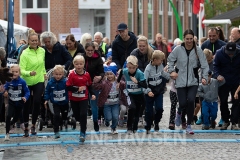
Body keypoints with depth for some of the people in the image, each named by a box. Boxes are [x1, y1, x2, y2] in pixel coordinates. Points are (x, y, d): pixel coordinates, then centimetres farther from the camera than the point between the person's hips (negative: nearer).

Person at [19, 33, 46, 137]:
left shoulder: (42, 51, -1)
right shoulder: (25, 54, -16)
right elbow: (21, 70, -21)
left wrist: (44, 73, 18)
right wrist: (29, 73, -38)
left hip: (39, 81, 3)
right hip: (27, 82, -3)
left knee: (37, 102, -8)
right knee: (27, 104, 4)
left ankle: (33, 125, 11)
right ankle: (26, 127, 19)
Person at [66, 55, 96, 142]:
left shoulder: (87, 74, -4)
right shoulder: (71, 74, -11)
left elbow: (89, 85, 10)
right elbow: (68, 87, -15)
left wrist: (92, 94, 0)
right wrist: (78, 89, -23)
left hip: (84, 98, 0)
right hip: (74, 99, 0)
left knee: (83, 114, -10)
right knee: (76, 115, 11)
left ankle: (83, 133, -4)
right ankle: (82, 124, 41)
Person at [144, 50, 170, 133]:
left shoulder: (160, 65, -1)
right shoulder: (148, 69, -19)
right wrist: (148, 91, -30)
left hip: (159, 90, 4)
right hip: (150, 93, -4)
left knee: (159, 108, -8)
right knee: (149, 110, 4)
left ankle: (156, 122, 18)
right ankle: (148, 127, 20)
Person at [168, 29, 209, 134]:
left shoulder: (198, 50, -3)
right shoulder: (178, 50, -3)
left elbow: (204, 64, -2)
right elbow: (170, 60, 11)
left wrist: (204, 77, -12)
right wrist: (172, 71, -1)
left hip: (193, 81, 0)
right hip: (181, 81, 0)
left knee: (191, 101, -16)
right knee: (183, 103, -5)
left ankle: (188, 126, 1)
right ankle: (179, 113, 36)